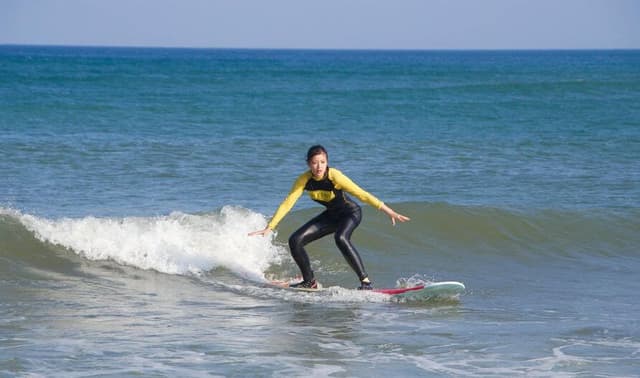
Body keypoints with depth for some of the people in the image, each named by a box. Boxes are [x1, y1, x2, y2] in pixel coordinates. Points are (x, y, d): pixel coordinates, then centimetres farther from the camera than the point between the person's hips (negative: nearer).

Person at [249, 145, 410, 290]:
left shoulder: (335, 177, -30)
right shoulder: (305, 180, -17)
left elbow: (362, 195, -31)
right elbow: (288, 203, -13)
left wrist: (389, 211, -34)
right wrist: (269, 227, -17)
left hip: (351, 213, -6)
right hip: (331, 215, 6)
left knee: (341, 238, -37)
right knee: (295, 241, -4)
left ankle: (365, 280, -30)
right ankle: (310, 281, 13)